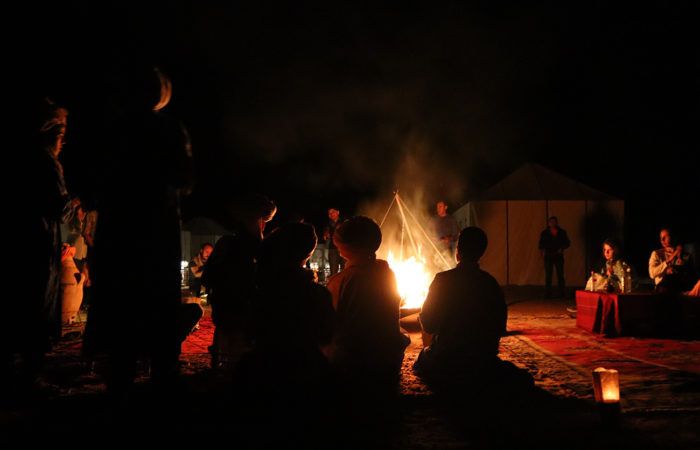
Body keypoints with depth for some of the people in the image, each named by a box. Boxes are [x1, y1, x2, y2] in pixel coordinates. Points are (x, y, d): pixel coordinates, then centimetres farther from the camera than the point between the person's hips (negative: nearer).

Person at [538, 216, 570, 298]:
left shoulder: (562, 232, 6)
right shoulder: (544, 233, 5)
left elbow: (567, 243, 10)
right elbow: (541, 244, 5)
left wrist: (562, 248, -7)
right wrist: (543, 252, -12)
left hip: (558, 255, 1)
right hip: (548, 256, -1)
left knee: (560, 275, 2)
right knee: (548, 275, -3)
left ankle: (562, 293, 9)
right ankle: (548, 294, 0)